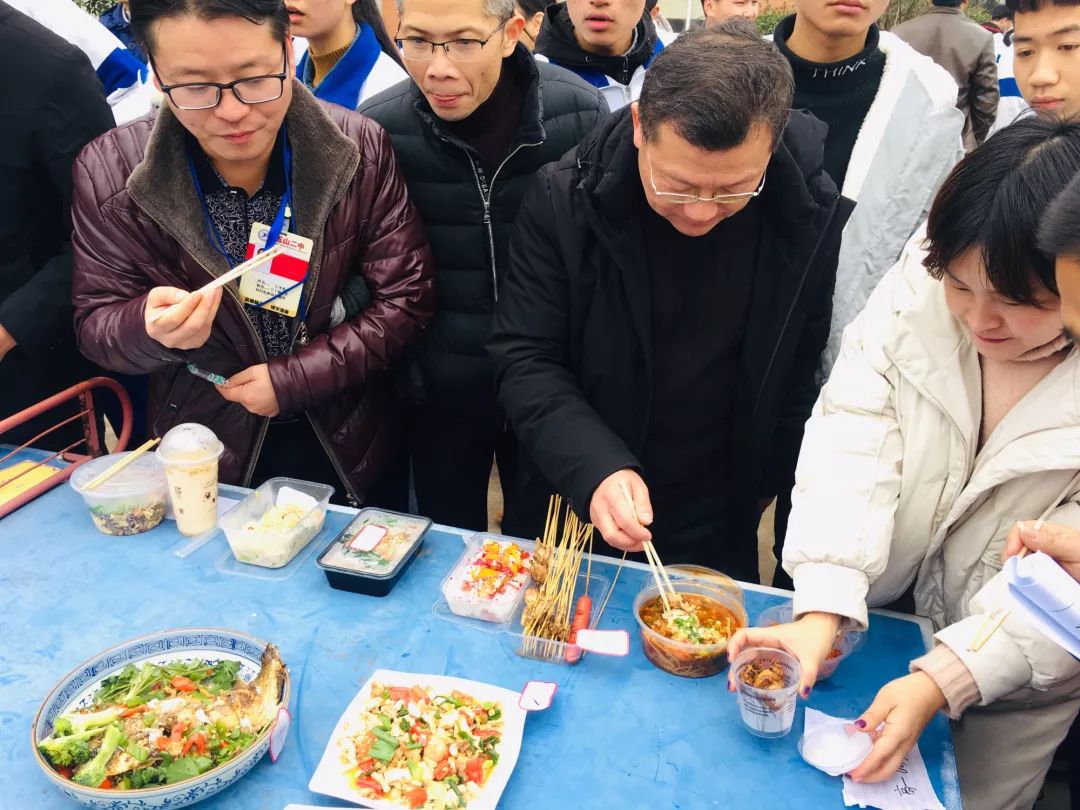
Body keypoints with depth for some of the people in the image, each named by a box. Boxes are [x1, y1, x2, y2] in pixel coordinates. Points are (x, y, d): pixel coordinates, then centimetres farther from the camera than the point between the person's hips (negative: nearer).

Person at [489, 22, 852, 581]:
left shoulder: (815, 220, -16)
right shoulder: (564, 199, -18)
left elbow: (801, 386, -4)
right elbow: (524, 361, -16)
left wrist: (754, 492, -1)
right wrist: (595, 469, -30)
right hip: (568, 515, 1)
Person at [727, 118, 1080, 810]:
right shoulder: (917, 288, -18)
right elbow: (849, 444, -23)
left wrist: (941, 681, -31)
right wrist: (822, 611, -33)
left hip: (1012, 673, -1)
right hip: (873, 616, 2)